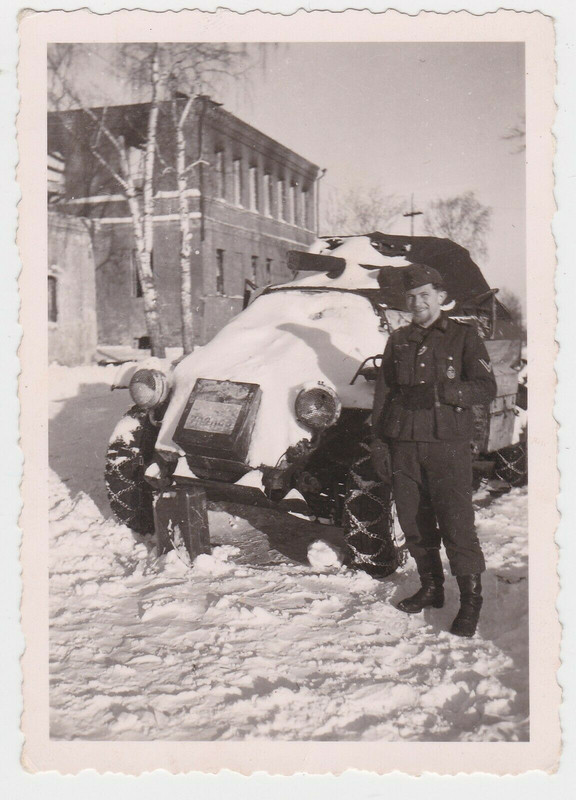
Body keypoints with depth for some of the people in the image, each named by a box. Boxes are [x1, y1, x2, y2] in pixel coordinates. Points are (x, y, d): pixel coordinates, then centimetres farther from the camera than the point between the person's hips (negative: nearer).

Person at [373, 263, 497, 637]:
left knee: (457, 524, -7)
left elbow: (487, 388, -3)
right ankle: (431, 587, 25)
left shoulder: (464, 336, 4)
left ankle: (471, 599, 5)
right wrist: (378, 438, 7)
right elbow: (383, 391, 17)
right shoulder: (398, 340, 17)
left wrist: (442, 393, -17)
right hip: (404, 444, 5)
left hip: (448, 444, -4)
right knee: (413, 521, 9)